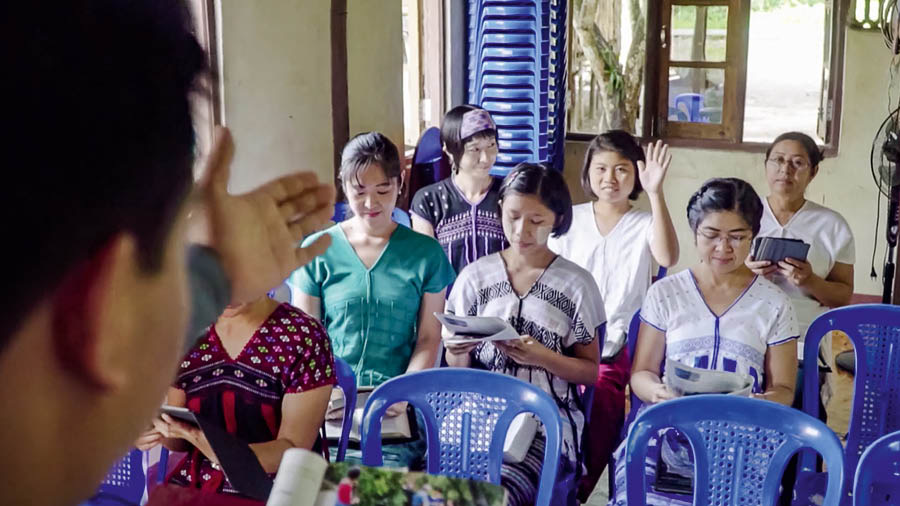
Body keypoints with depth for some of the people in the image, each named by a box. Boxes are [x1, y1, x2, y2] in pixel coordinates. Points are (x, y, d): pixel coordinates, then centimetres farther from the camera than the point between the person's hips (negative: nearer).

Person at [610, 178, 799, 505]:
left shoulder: (774, 304, 11)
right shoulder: (665, 293, 12)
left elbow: (782, 389, 10)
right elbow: (641, 373, 11)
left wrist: (756, 403, -15)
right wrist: (658, 392, -14)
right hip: (669, 426, 0)